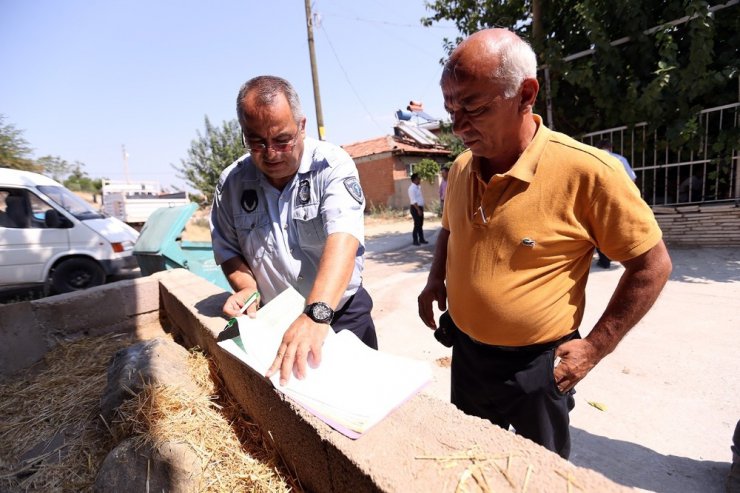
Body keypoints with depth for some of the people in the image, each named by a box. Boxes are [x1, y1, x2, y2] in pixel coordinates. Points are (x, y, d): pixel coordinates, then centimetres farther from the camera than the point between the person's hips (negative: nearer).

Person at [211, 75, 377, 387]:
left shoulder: (332, 165, -17)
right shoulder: (231, 183, -5)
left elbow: (343, 239, -32)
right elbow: (228, 250, 6)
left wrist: (316, 314, -45)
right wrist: (247, 287, -14)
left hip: (343, 314, -2)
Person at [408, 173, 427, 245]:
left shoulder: (418, 187, 14)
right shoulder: (412, 188, -15)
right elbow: (413, 201, -20)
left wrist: (421, 209, 16)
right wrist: (418, 210, -22)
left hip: (420, 207, 9)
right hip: (415, 208, -9)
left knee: (420, 224, 13)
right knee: (417, 225, -5)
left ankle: (421, 239, 21)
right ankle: (415, 240, 3)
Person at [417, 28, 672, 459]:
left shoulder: (586, 171, -22)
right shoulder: (460, 169, -4)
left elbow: (652, 264, -12)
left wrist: (595, 348, -12)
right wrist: (435, 281, 1)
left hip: (535, 366, -5)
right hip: (467, 353, 6)